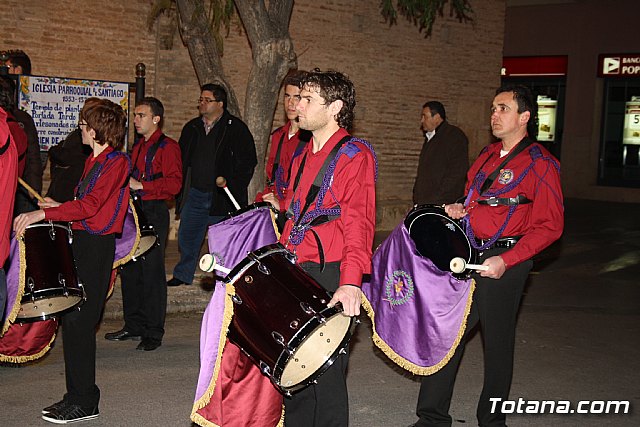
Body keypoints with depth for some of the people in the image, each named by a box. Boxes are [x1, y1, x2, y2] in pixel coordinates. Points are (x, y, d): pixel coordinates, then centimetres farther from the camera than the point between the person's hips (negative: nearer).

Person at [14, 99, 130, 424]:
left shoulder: (116, 162, -11)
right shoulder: (95, 160, 19)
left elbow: (90, 205, -22)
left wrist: (42, 214, -26)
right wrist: (59, 207, 16)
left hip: (96, 247, -9)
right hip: (80, 241, 9)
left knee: (78, 322, -9)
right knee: (72, 320, 9)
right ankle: (78, 396, 18)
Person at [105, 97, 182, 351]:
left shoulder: (167, 147, -6)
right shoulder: (138, 146, 19)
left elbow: (174, 183, -16)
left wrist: (141, 185, -19)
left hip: (154, 214, -8)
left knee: (152, 272, -6)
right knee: (129, 270, 10)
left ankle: (153, 333, 0)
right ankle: (133, 325, 21)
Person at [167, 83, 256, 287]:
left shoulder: (236, 128, -4)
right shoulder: (192, 128, 12)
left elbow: (248, 161, -3)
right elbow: (182, 160, 19)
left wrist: (233, 187, -8)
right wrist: (180, 189, 11)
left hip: (222, 197, -5)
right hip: (195, 194, 5)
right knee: (187, 236, 11)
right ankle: (183, 274, 27)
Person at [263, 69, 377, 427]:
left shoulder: (354, 155, -7)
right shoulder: (303, 157, 19)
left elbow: (358, 223, -18)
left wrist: (351, 281, -27)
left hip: (330, 276, -7)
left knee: (325, 372, -1)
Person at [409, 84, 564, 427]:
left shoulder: (540, 163, -8)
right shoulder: (487, 155, 14)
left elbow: (549, 226, -13)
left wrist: (506, 260, -20)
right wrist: (460, 209, 4)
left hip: (504, 263, -6)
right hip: (468, 257, 7)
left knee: (497, 343, 7)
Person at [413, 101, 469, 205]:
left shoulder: (455, 137, -5)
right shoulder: (429, 138, 23)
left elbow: (456, 174, -14)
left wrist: (433, 200, -18)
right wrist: (417, 200, 12)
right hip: (423, 205, 8)